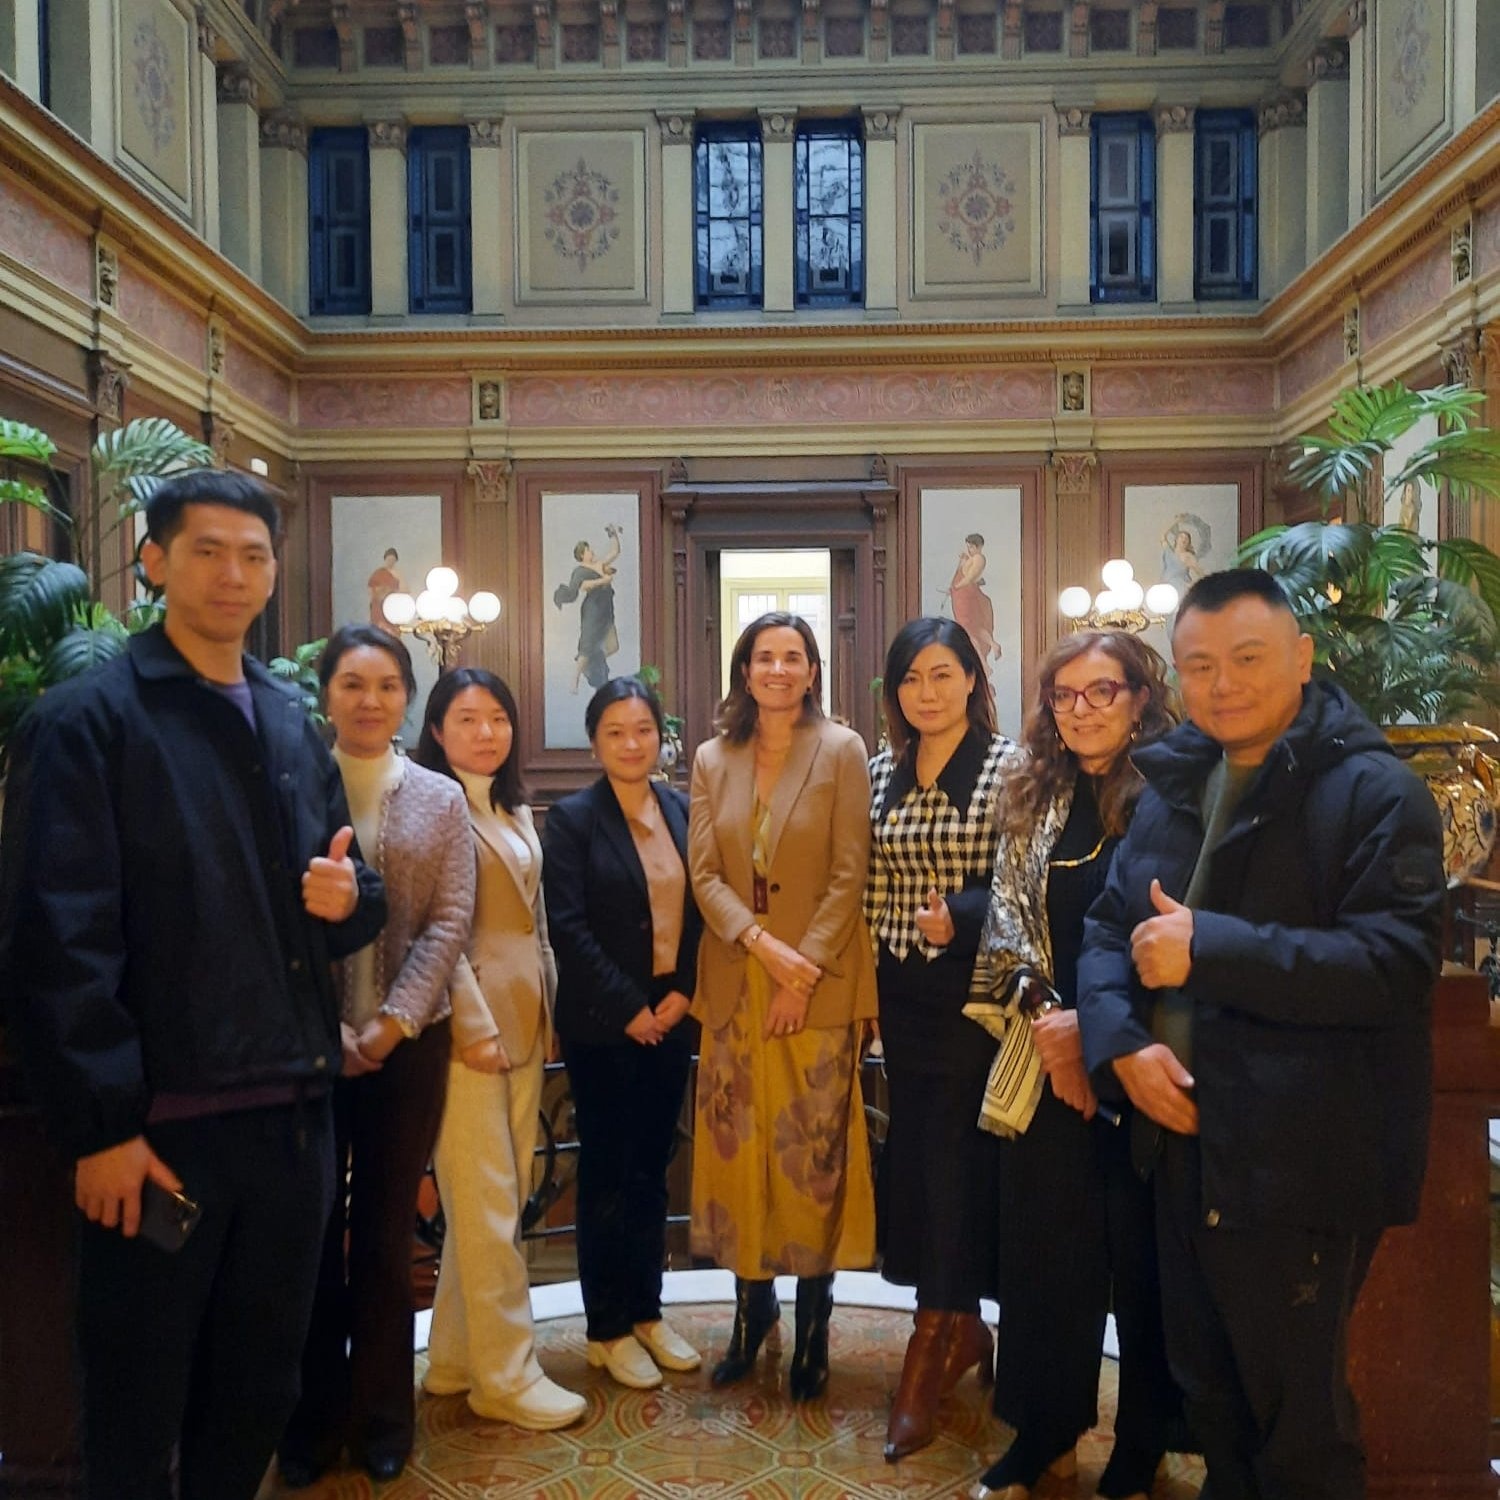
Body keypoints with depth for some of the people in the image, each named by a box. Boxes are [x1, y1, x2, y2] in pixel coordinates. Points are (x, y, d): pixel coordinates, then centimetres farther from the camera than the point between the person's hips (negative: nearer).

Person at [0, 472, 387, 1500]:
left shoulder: (294, 725, 12)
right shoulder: (86, 720, -7)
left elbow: (357, 896, 19)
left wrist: (348, 896, -5)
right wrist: (102, 1127, -17)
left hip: (294, 1115, 6)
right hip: (161, 1124, -5)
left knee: (262, 1393, 19)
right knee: (137, 1416, 11)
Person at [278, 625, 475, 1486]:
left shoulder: (442, 800, 4)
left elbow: (450, 922, -2)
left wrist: (391, 1022, -11)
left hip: (408, 1042, 1)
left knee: (387, 1229, 11)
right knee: (312, 1227, 8)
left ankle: (380, 1414, 27)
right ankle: (314, 1416, 26)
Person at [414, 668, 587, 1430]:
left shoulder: (515, 810, 16)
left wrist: (547, 1013, 14)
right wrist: (474, 1023, -19)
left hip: (524, 1023, 8)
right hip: (470, 1025, -8)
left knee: (498, 1200, 13)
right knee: (488, 1206, 0)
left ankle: (455, 1356, 26)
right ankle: (506, 1374, 12)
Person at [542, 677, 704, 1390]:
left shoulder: (682, 810, 5)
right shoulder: (573, 818, -7)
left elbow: (700, 910, 6)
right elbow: (568, 928, -13)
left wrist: (683, 994, -5)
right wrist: (629, 1009, -14)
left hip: (670, 1016, 4)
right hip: (603, 1024, -4)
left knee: (652, 1167, 14)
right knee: (607, 1172, 6)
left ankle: (647, 1311, 28)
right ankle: (608, 1329, 20)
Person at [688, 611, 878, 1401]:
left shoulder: (842, 750, -3)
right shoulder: (712, 759, 7)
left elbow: (850, 873, -7)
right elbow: (705, 875, 1)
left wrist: (805, 966, -13)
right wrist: (763, 943, -13)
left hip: (820, 983, -3)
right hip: (734, 980, 3)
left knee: (813, 1151, 2)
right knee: (737, 1147, 8)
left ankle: (812, 1322, 19)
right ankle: (751, 1305, 27)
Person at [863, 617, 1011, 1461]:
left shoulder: (1007, 764, -7)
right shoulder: (882, 771, 8)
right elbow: (871, 884, 11)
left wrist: (963, 914, -22)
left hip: (972, 989, -5)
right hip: (902, 992, 6)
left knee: (956, 1158, 0)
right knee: (915, 1154, 12)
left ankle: (932, 1348, 14)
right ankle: (962, 1328, 30)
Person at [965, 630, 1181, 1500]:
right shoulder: (1035, 796, 8)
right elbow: (1008, 914, 6)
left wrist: (1093, 1026, -13)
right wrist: (1043, 1014, -7)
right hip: (1046, 1059, 4)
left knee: (1143, 1255, 9)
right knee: (1044, 1248, 12)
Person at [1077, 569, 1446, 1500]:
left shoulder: (1375, 791, -12)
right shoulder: (1172, 787, 9)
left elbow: (1397, 963, -23)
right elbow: (1108, 928, 9)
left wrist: (1208, 948, -25)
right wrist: (1122, 1042, -9)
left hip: (1302, 1165, -6)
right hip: (1185, 1140, 7)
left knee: (1298, 1415, 11)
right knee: (1210, 1390, 24)